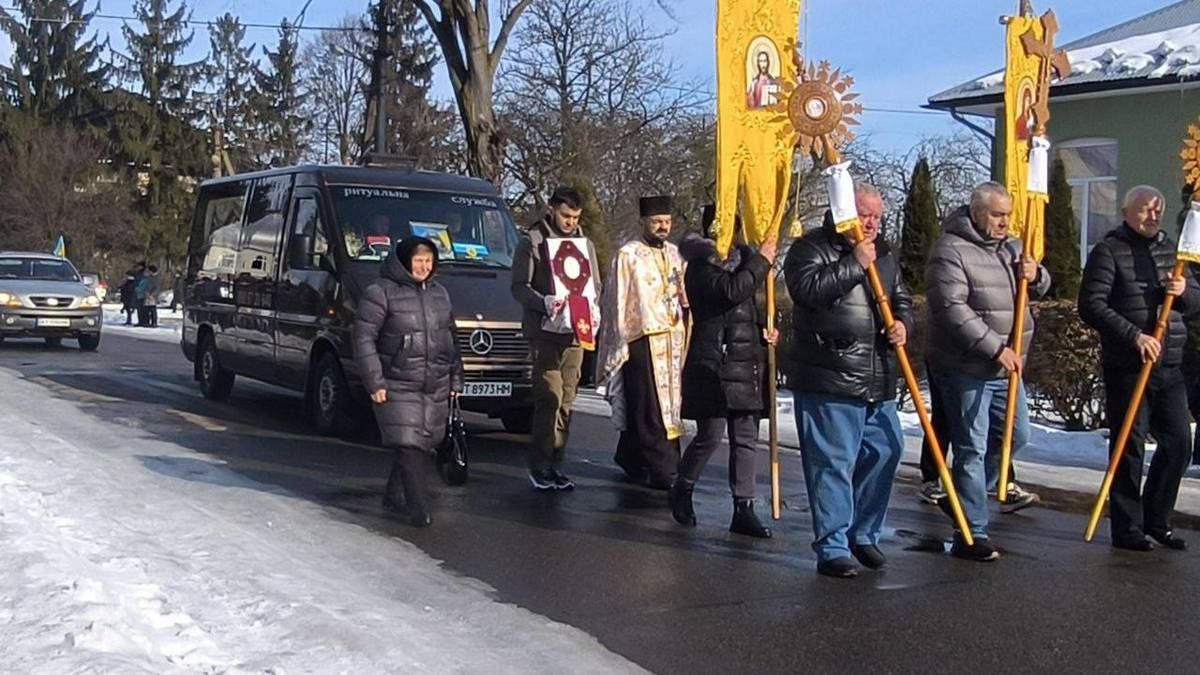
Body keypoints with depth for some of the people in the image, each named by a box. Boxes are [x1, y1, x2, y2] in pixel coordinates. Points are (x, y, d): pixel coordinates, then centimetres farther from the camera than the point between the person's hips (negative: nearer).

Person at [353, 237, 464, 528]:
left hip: (436, 388, 6)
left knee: (426, 446, 7)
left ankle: (395, 496, 22)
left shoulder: (439, 293, 14)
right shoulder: (381, 292, -6)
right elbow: (364, 338, -9)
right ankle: (418, 507, -10)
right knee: (409, 445, -13)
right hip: (397, 387, -6)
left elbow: (450, 339, 21)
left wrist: (456, 378, 17)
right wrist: (374, 381, -14)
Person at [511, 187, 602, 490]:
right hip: (544, 331, -5)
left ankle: (555, 465, 13)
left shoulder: (585, 244, 16)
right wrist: (544, 302, -22)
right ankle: (540, 465, -3)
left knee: (566, 401, 6)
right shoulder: (532, 240, 0)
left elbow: (595, 286, 20)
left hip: (575, 332, 5)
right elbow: (519, 286, -4)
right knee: (551, 396, -11)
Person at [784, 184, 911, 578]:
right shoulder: (811, 248, -3)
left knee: (884, 454, 12)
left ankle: (864, 535, 27)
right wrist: (854, 264, -18)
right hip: (829, 383, -7)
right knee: (832, 464, -5)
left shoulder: (883, 254, 19)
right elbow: (808, 288, -22)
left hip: (878, 383, 7)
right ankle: (832, 547, 3)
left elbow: (901, 299, 27)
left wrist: (902, 323, 4)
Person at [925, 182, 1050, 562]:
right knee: (972, 449, -2)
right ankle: (971, 534, 7)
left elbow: (1040, 289, 22)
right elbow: (953, 310, -23)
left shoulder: (1011, 247, 12)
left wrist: (1036, 275, -3)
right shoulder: (951, 252, -14)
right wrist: (996, 348, -25)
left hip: (1006, 368, 8)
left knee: (1017, 435, 17)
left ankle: (963, 496, 35)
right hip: (966, 369, -8)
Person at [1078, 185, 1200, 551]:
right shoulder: (1108, 250, -4)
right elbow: (1092, 306, -13)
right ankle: (1127, 528, 8)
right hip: (1126, 367, -6)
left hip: (1169, 367, 6)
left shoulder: (1169, 248, 15)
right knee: (1129, 447, -1)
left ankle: (1157, 521, 22)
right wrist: (1134, 335, -21)